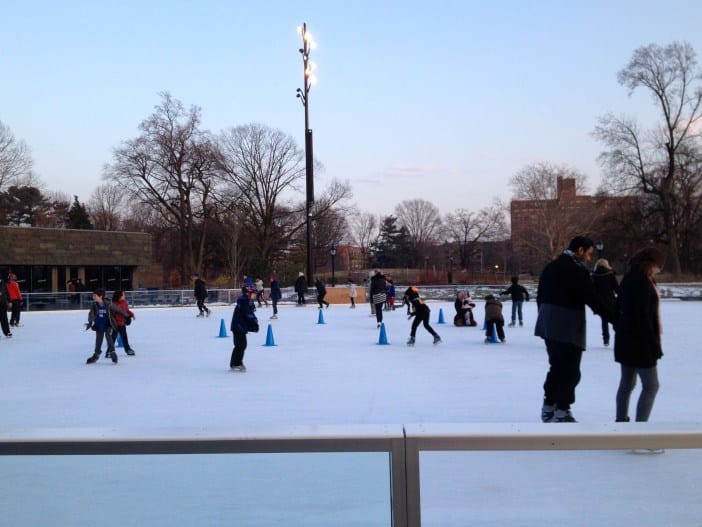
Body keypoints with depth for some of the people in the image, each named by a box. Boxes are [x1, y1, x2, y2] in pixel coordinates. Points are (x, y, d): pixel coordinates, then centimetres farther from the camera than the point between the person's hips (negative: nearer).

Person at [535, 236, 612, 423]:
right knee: (571, 371, 1)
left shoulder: (551, 266, 12)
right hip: (568, 328, -8)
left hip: (548, 325, 8)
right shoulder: (578, 270, -13)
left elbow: (540, 296, 15)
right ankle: (562, 413, 2)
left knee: (556, 366, 18)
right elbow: (593, 299, -15)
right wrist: (613, 317, -7)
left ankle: (548, 408, 23)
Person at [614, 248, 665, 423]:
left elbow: (620, 306, 17)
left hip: (625, 340, 10)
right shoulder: (643, 282, -18)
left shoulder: (629, 279, 10)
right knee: (651, 386, -4)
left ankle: (621, 420, 25)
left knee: (627, 384, 17)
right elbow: (642, 316, -22)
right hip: (640, 342, -10)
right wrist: (653, 343, -18)